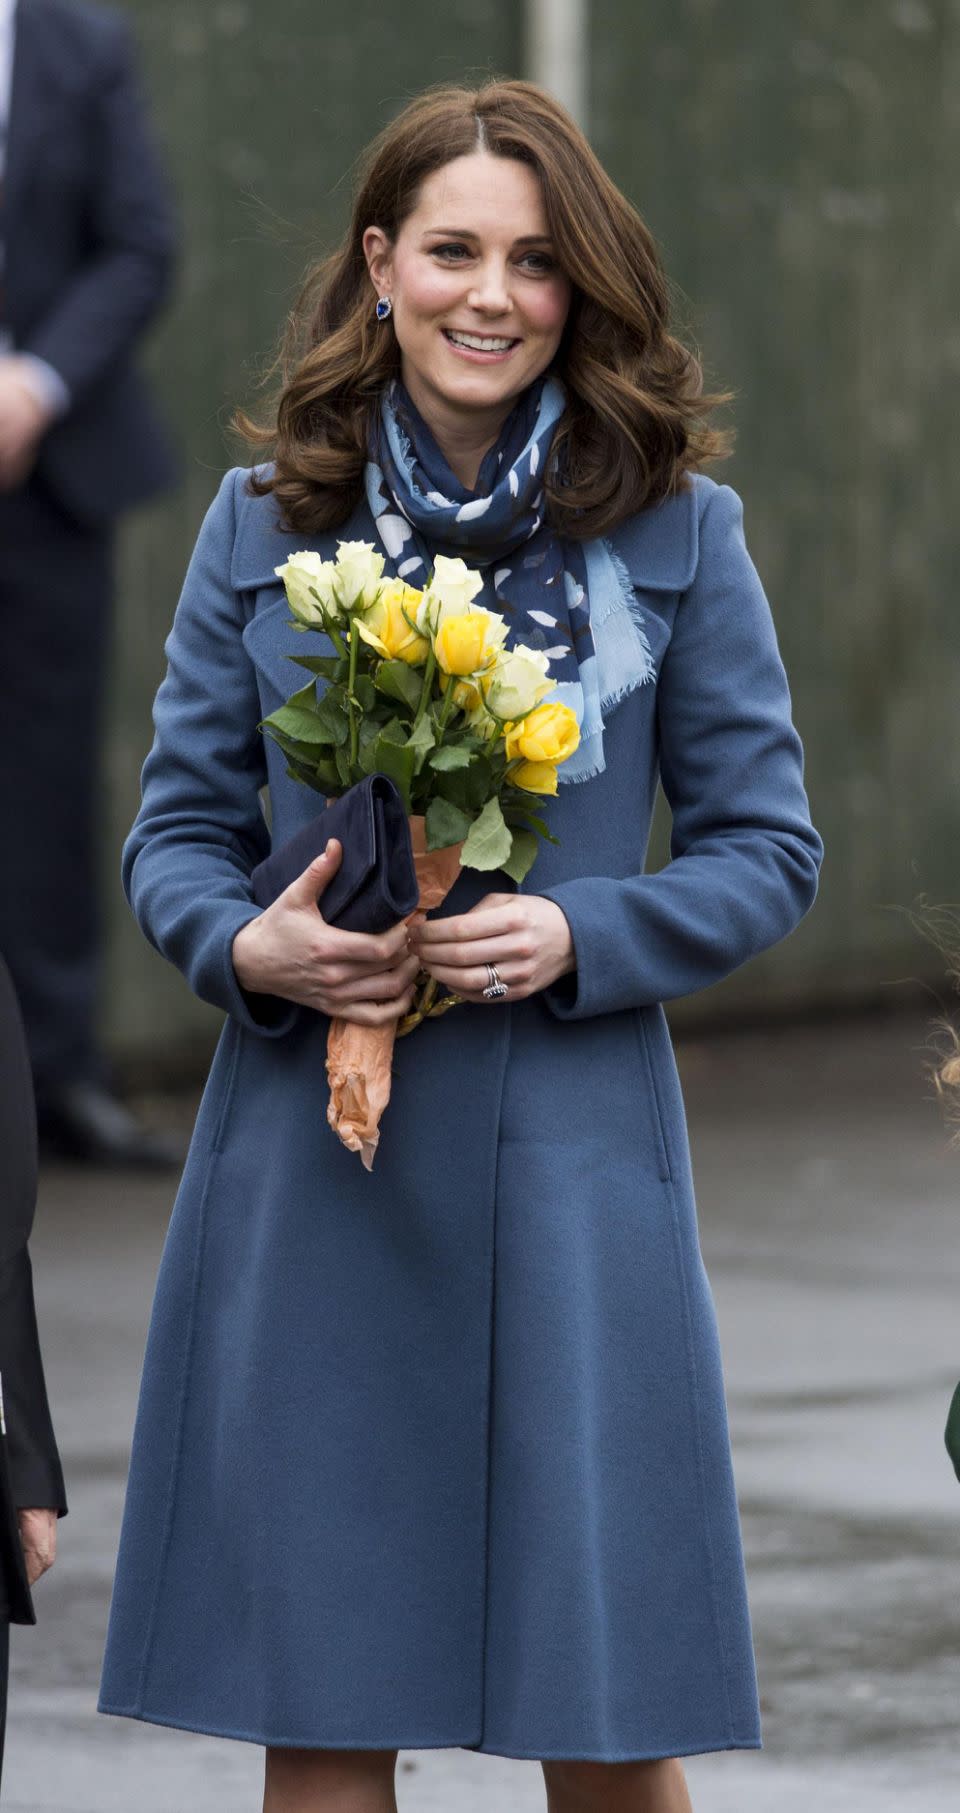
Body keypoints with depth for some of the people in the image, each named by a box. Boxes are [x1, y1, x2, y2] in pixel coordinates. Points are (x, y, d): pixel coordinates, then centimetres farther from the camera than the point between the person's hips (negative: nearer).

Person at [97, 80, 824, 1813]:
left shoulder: (676, 533, 2)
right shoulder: (262, 528, 6)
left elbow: (767, 846, 5)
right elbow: (173, 832, 10)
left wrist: (579, 936, -12)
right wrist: (248, 946, -11)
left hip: (569, 1163, -1)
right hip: (306, 1165, 1)